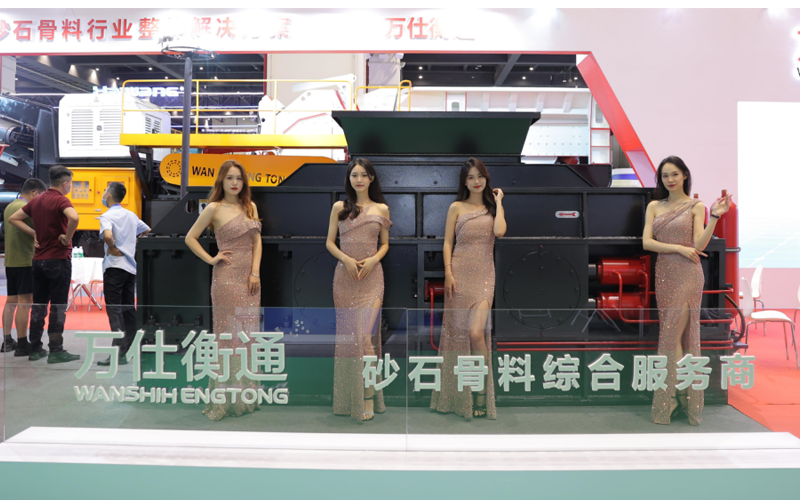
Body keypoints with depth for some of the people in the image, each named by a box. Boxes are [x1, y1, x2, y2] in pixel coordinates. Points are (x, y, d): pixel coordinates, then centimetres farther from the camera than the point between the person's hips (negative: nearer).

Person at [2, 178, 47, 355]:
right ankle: (22, 345, -4)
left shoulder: (9, 206, 13)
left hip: (10, 261, 9)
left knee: (11, 301, 14)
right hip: (25, 261, -9)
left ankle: (7, 341, 20)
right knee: (24, 302, -6)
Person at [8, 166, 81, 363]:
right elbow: (74, 217, -34)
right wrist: (67, 237, -18)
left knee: (38, 306, 12)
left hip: (38, 260, 7)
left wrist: (33, 233, 8)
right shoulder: (60, 200, -13)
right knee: (58, 307, -2)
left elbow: (13, 218, 18)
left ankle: (35, 349, 17)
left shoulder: (36, 201, 10)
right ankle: (56, 351, 0)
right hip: (58, 259, -7)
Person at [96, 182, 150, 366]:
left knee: (114, 310, -6)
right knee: (128, 309, 13)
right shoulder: (131, 215, 12)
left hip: (114, 266, -7)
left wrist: (112, 248, -12)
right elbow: (147, 231, 24)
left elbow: (107, 235, -30)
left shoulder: (107, 216, -10)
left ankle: (118, 353, -9)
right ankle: (130, 349, 18)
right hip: (131, 266, 7)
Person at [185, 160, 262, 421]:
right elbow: (190, 238, 4)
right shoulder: (214, 209, 0)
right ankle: (225, 397, 5)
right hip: (227, 277, -5)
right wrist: (211, 259, -4)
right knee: (228, 334, -3)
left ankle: (246, 395, 17)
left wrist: (255, 272, -2)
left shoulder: (250, 207, 13)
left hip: (250, 277, 5)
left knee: (248, 333, 7)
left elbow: (257, 241, 9)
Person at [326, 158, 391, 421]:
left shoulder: (381, 209, 8)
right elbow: (330, 242, 8)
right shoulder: (339, 208, 8)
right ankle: (347, 398, 13)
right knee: (346, 334, 3)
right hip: (344, 276, 1)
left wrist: (373, 259, -8)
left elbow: (385, 244, 11)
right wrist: (346, 259, -10)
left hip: (371, 275, -1)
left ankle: (368, 397, -3)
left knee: (367, 333, -10)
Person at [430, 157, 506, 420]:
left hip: (484, 274, 0)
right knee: (457, 330, 2)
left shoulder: (494, 207, 10)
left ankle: (482, 394, -1)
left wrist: (498, 202, 1)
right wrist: (448, 273, -6)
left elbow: (500, 231, -10)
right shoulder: (457, 208, 8)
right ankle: (456, 395, 16)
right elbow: (447, 243, 5)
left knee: (476, 332, -15)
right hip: (460, 273, 1)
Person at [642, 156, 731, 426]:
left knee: (673, 337, -6)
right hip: (664, 274, 4)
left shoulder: (696, 206, 2)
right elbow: (646, 242, 1)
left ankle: (668, 402, 2)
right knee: (678, 337, 7)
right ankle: (680, 399, 14)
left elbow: (699, 245, -8)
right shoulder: (654, 206, 12)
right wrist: (679, 248, -9)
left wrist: (715, 216, -16)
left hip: (687, 276, -4)